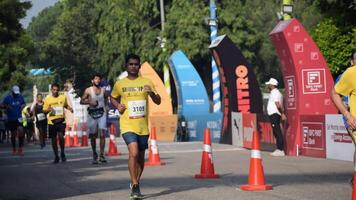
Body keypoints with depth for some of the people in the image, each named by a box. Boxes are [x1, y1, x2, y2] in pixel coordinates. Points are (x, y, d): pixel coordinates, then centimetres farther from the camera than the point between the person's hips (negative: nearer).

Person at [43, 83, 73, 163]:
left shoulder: (63, 97, 6)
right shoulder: (47, 99, 3)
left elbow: (66, 105, 24)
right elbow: (44, 111, 7)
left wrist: (70, 108, 4)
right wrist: (48, 110, -14)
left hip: (61, 120, -1)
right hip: (52, 121, 1)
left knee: (61, 136, -17)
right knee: (54, 139, 5)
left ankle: (62, 153, 5)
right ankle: (56, 156, 18)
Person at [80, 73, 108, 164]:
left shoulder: (103, 90, 9)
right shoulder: (88, 90, 1)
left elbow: (106, 99, 26)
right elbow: (82, 101, 3)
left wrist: (106, 107, 10)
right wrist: (89, 102, -14)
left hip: (101, 113, 1)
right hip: (92, 114, -1)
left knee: (102, 134, -13)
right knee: (93, 136, 6)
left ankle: (102, 155, -13)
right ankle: (94, 155, 21)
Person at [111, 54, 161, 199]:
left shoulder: (146, 82, 3)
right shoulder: (120, 84, 3)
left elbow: (158, 101, 3)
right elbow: (113, 98, 20)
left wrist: (152, 93, -18)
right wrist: (117, 106, -2)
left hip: (143, 126, 3)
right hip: (127, 125, -2)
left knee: (141, 156, 13)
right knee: (133, 153, -20)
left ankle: (136, 183, 33)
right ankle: (135, 187, -12)